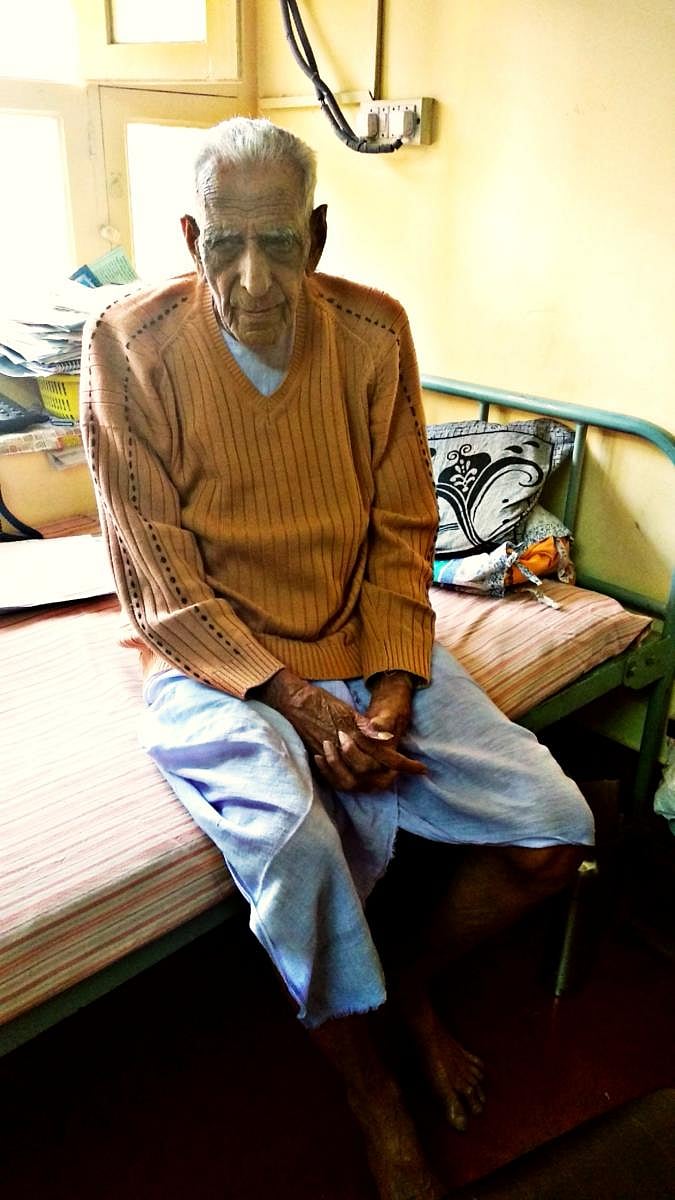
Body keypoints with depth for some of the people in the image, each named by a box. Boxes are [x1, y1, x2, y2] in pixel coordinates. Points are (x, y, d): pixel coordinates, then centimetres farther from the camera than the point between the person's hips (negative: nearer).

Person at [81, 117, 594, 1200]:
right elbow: (162, 581, -12)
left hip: (364, 643, 4)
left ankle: (416, 985, 22)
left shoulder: (373, 331, -1)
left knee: (553, 828, -10)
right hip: (214, 657, -3)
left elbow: (402, 533, 1)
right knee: (295, 835, -32)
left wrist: (392, 690, -11)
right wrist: (297, 703, -19)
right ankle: (379, 1103, 2)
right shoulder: (131, 345, -11)